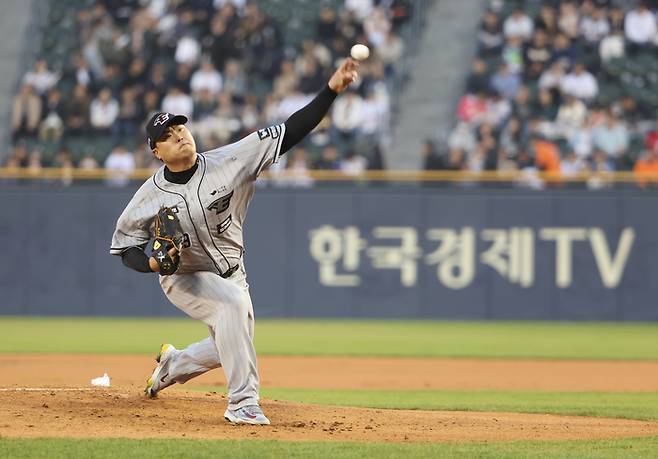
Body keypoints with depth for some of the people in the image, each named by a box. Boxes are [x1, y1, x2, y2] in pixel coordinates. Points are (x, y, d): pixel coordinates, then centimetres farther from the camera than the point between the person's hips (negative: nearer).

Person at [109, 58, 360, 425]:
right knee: (233, 303, -33)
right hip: (184, 278, -4)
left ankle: (173, 364, 47)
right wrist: (153, 263, -27)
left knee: (228, 347, 14)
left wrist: (332, 90, -32)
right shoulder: (151, 196, -17)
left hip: (232, 274, 4)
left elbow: (288, 133, -22)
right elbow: (124, 245, -4)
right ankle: (243, 403, -29)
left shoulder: (229, 161, -16)